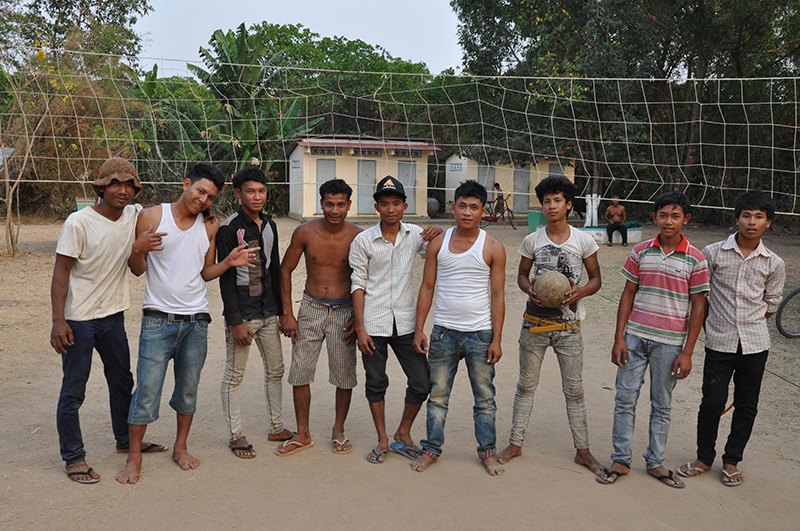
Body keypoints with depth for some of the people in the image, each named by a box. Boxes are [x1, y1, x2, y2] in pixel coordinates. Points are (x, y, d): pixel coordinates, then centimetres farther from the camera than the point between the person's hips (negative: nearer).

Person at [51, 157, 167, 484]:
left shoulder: (135, 216, -1)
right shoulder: (79, 222, -16)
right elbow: (61, 273, -14)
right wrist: (58, 320, -19)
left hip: (113, 315, 6)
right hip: (79, 319, -6)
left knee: (122, 381, 18)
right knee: (73, 391, 3)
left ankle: (126, 440, 36)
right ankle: (73, 457, 18)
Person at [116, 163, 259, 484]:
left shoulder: (209, 227, 7)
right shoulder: (151, 217, -4)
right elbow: (138, 270, -1)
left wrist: (229, 262, -5)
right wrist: (139, 249, -21)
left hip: (196, 320, 3)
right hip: (158, 320, -3)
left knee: (188, 389, 12)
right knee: (147, 390, -2)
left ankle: (180, 447, 30)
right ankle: (134, 457, 15)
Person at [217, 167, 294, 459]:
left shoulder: (269, 225, 10)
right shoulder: (229, 228, -10)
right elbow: (225, 277, -13)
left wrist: (282, 309, 14)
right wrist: (236, 321, -16)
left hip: (268, 311, 7)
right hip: (241, 312, -7)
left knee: (275, 370, 13)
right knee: (234, 375, 3)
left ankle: (277, 427, 26)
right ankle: (236, 435, 16)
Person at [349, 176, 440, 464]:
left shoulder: (416, 235, 3)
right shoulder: (363, 241, -3)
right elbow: (358, 285, -1)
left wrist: (437, 238, -7)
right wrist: (360, 328, -6)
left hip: (405, 322, 2)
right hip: (373, 324, -2)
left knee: (421, 383, 1)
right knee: (376, 383, 10)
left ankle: (403, 434, 25)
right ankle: (382, 440, 28)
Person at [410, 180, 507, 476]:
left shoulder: (493, 248, -2)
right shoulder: (438, 243, 3)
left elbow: (498, 295, -2)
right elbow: (427, 287, 6)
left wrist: (496, 339, -6)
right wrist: (418, 329, 2)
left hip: (480, 333, -1)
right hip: (443, 331, 2)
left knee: (484, 396, 8)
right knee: (438, 394, 10)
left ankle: (487, 451, 24)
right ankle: (432, 448, 24)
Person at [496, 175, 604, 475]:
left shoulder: (584, 241, -2)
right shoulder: (532, 241, 1)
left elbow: (596, 279, 6)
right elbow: (522, 274, 12)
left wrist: (580, 292, -16)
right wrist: (529, 289, -11)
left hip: (568, 326, -1)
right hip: (535, 324, 1)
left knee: (574, 389, 6)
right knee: (526, 385, 10)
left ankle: (582, 450, 20)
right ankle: (516, 443, 23)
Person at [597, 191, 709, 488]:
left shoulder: (695, 259, -3)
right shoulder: (641, 252, 2)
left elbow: (698, 307, -1)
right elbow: (628, 294, 5)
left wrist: (687, 352, -5)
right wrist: (619, 338, -1)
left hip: (670, 342, -1)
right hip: (635, 337, 2)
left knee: (662, 405, 10)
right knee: (625, 398, 4)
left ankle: (655, 462, 25)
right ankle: (621, 460, 17)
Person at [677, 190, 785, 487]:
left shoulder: (774, 264, 1)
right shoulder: (714, 253, -3)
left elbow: (770, 305, 12)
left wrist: (748, 325, 10)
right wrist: (713, 323, 8)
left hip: (755, 344, 2)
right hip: (719, 343, -1)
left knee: (746, 406, 10)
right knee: (712, 403, 2)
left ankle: (732, 461, 28)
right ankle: (704, 458, 22)